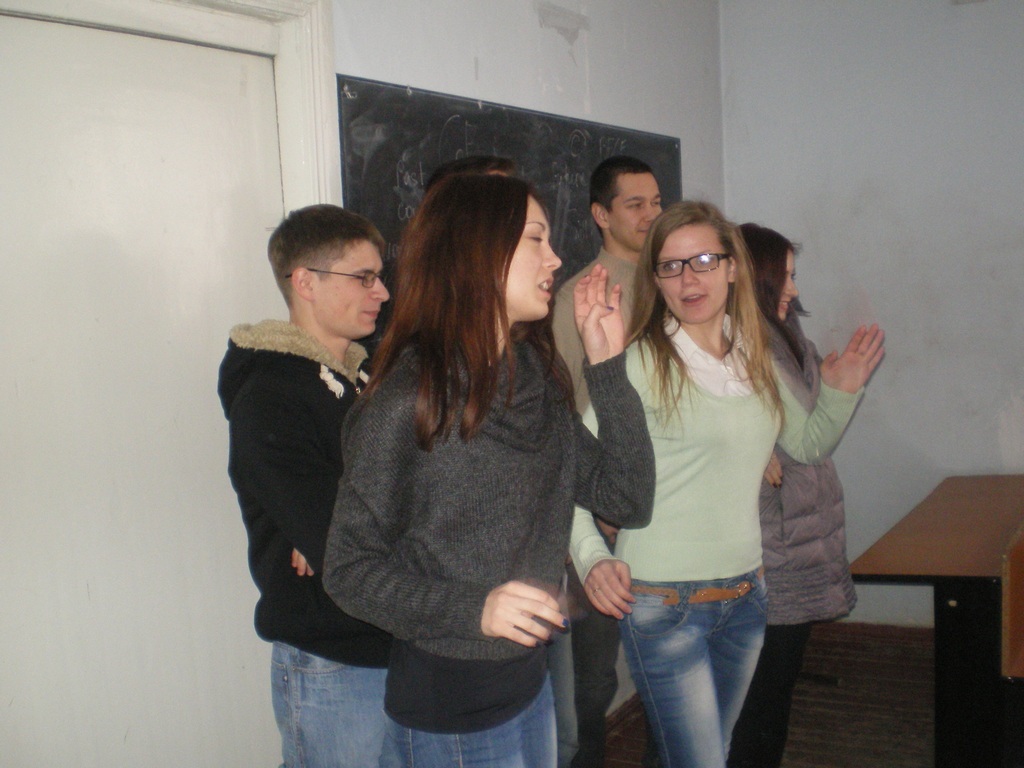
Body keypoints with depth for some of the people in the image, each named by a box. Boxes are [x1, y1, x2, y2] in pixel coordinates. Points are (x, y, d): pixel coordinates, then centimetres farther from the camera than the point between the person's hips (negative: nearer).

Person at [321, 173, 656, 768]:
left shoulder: (539, 382, 2)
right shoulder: (409, 398, -18)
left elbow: (628, 501, -1)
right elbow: (351, 569, -15)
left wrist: (608, 364, -6)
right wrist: (473, 607, -29)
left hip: (530, 681, 7)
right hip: (447, 703, -6)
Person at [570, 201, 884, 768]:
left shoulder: (754, 360, 7)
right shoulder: (639, 363, -13)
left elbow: (807, 445, 20)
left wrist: (842, 392, 3)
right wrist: (591, 556, -27)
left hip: (745, 595, 7)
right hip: (662, 602, -6)